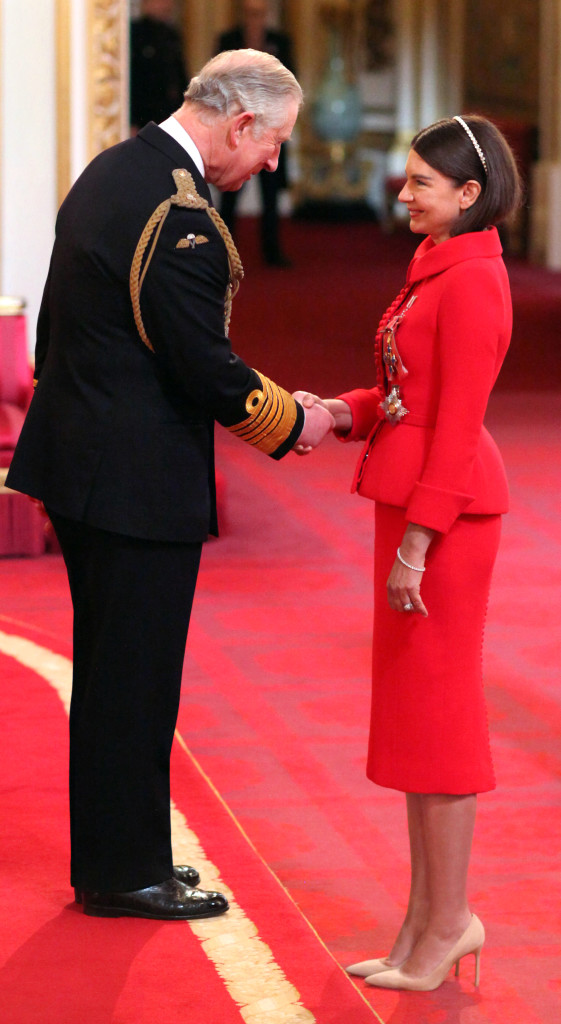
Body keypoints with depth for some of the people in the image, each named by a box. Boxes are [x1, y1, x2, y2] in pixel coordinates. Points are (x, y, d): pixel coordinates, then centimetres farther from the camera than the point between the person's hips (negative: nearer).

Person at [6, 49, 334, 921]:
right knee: (134, 678, 2)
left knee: (109, 674, 18)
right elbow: (207, 372, -20)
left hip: (78, 451, 10)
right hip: (140, 479, -10)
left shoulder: (108, 171, 9)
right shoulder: (180, 219, -22)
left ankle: (110, 856, 28)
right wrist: (293, 423, -4)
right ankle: (126, 872, 12)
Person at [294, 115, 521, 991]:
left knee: (435, 705, -3)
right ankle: (424, 918, 20)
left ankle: (449, 919, 7)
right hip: (414, 499, 10)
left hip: (446, 509, -10)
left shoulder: (471, 283, -17)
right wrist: (344, 413, 1)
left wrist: (417, 541, -20)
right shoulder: (440, 268, 13)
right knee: (410, 709, 13)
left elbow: (456, 425, -20)